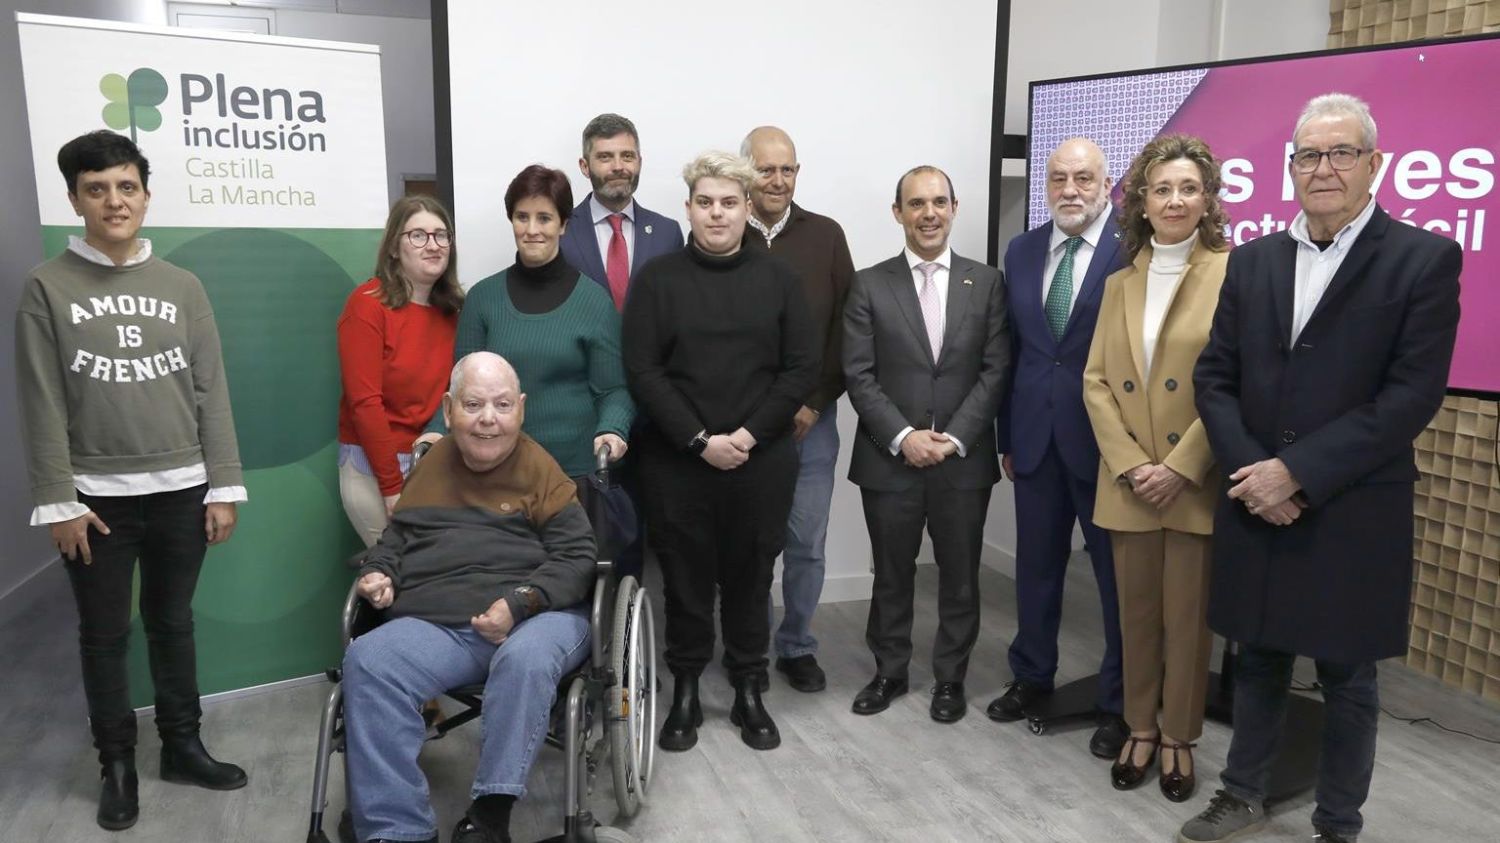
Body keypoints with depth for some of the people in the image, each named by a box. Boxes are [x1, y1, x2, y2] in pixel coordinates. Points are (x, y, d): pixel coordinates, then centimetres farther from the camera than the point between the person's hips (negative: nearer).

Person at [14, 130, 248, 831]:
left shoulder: (182, 286, 5)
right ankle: (117, 762, 25)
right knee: (104, 634, 9)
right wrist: (57, 500, -8)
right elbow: (41, 405, -4)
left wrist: (224, 486, 0)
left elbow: (211, 393, 3)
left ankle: (183, 747, 28)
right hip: (96, 496, -2)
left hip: (180, 490, 2)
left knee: (173, 624, 13)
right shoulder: (47, 288, -1)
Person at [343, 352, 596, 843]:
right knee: (366, 662, -25)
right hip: (434, 623, 4)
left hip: (538, 616, -3)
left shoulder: (540, 469, 4)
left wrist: (519, 603, -17)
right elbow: (396, 536, 31)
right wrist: (379, 572, 9)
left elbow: (576, 557, -2)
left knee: (526, 660, -38)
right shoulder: (432, 463, 19)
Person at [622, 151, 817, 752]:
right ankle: (685, 693, 24)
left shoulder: (777, 279, 6)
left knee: (750, 578, 10)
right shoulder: (658, 279, 2)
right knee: (686, 579, 8)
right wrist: (700, 440, -14)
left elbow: (801, 368, 1)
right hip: (677, 461, -1)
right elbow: (642, 370, -5)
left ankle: (749, 693, 26)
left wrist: (749, 434, -10)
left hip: (762, 462, 1)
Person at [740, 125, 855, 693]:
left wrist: (816, 402, -4)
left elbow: (845, 326, 3)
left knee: (806, 542, 8)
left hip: (811, 419, 2)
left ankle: (796, 646, 26)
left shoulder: (825, 235, 4)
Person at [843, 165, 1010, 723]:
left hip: (964, 461, 1)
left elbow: (995, 370, -2)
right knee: (891, 576, 12)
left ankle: (950, 677, 29)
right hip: (889, 460, 0)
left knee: (959, 577, 11)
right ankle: (889, 671, 31)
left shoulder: (987, 283, 4)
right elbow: (858, 376, -4)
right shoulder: (869, 285, 1)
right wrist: (903, 437, -14)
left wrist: (954, 438, -12)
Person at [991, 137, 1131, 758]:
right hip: (1035, 436, 5)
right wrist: (1006, 435, 11)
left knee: (1118, 572, 8)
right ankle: (1031, 676, 35)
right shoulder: (1021, 251, 8)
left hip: (1106, 438, -5)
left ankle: (1118, 703, 23)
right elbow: (1012, 349, 10)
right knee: (1036, 565, 17)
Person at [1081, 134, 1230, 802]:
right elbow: (1096, 382, 5)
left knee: (1187, 617, 7)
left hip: (1197, 483, -4)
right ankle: (1141, 730, 29)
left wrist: (1181, 467, -15)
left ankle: (1178, 738, 25)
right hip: (1128, 484, 4)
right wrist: (1129, 465, -8)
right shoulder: (1119, 284, 10)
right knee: (1136, 614, 13)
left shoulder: (1232, 274, -5)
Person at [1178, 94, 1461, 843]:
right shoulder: (1251, 261, 8)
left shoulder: (1425, 259, -5)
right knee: (1257, 662, 17)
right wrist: (1250, 472, -10)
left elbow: (1414, 395, -13)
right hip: (1255, 505, 4)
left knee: (1346, 679, 11)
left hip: (1352, 514, -3)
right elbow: (1213, 377, 5)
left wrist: (1296, 471, -17)